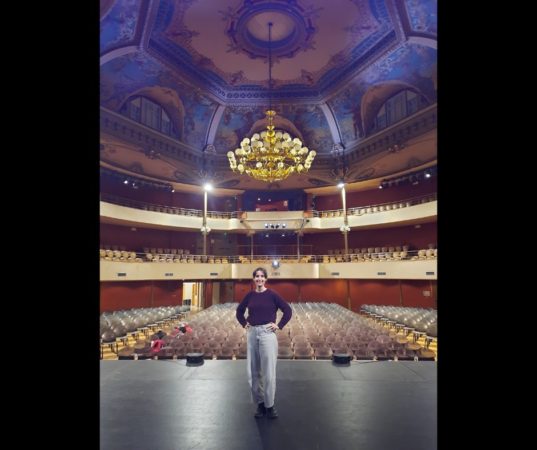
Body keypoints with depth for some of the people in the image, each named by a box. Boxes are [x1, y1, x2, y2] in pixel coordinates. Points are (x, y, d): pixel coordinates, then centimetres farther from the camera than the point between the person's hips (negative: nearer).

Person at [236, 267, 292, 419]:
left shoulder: (272, 294, -5)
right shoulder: (249, 295, 5)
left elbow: (288, 311, -3)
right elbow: (239, 311, 20)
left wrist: (279, 326, -7)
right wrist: (244, 324, 7)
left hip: (267, 333, -4)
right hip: (252, 334, 4)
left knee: (268, 371, 1)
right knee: (253, 372, 10)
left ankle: (269, 405, 17)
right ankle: (260, 403, 26)